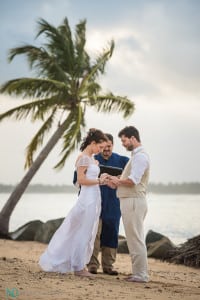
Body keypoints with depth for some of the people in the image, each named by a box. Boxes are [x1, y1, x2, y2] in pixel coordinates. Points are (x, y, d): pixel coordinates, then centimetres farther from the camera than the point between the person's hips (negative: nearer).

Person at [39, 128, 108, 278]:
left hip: (94, 199, 9)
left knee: (88, 234, 12)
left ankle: (80, 265, 18)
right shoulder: (83, 157, -12)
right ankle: (79, 267, 4)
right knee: (83, 233, -3)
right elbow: (81, 180, -18)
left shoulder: (91, 158, 16)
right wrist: (99, 181, -12)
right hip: (88, 199, -9)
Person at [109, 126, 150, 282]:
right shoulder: (136, 155, 19)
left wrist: (118, 181, -6)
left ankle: (140, 274, -5)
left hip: (133, 201, -11)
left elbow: (133, 181, -22)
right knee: (135, 239, 12)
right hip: (131, 201, 11)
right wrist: (118, 180, 8)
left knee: (136, 239, -8)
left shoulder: (140, 156, -13)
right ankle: (139, 273, 16)